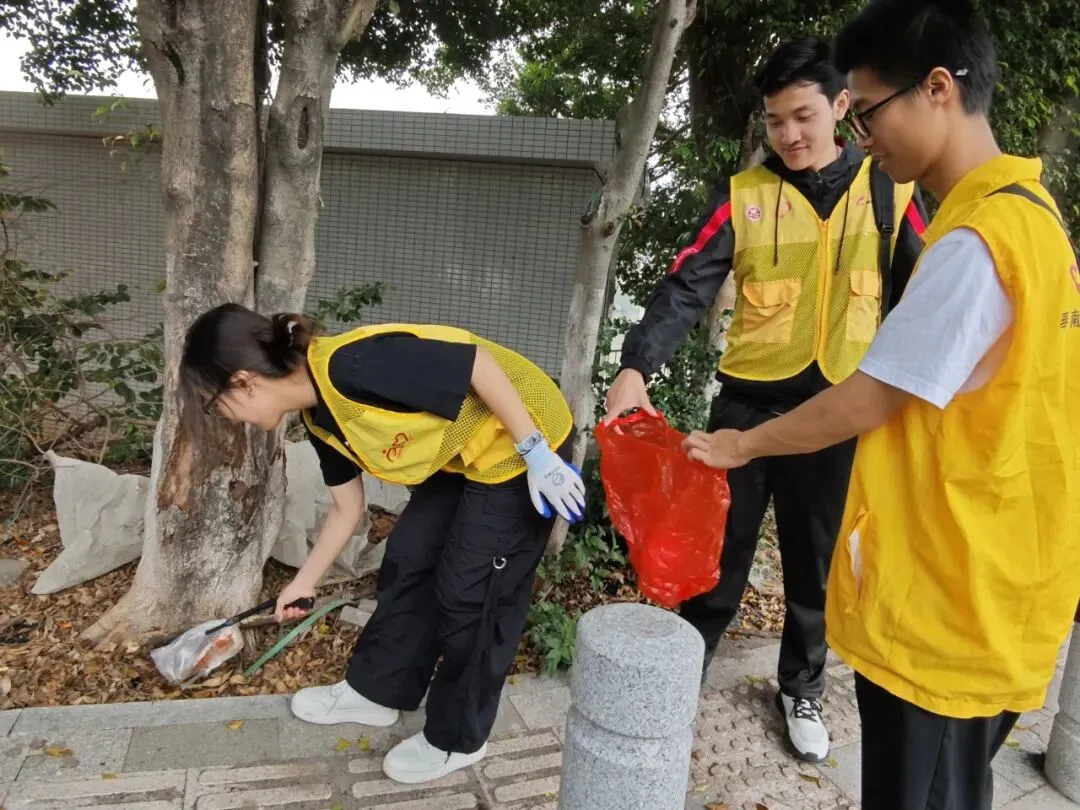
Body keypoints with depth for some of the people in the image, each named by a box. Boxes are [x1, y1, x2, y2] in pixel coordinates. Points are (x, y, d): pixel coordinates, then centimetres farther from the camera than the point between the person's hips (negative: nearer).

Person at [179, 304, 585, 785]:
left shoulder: (352, 367, -30)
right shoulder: (320, 419, 1)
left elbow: (480, 362, -27)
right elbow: (347, 509, 14)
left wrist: (535, 454, -24)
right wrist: (305, 581, 23)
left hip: (520, 444, -9)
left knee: (470, 592, 0)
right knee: (407, 562, 14)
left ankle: (457, 740, 21)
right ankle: (376, 692, 34)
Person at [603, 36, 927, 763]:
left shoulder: (889, 193, 3)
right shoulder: (742, 195, 0)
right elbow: (688, 288, -10)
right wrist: (637, 366, -25)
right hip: (749, 401, 0)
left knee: (817, 563, 14)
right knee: (720, 551, 9)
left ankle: (802, 690, 36)